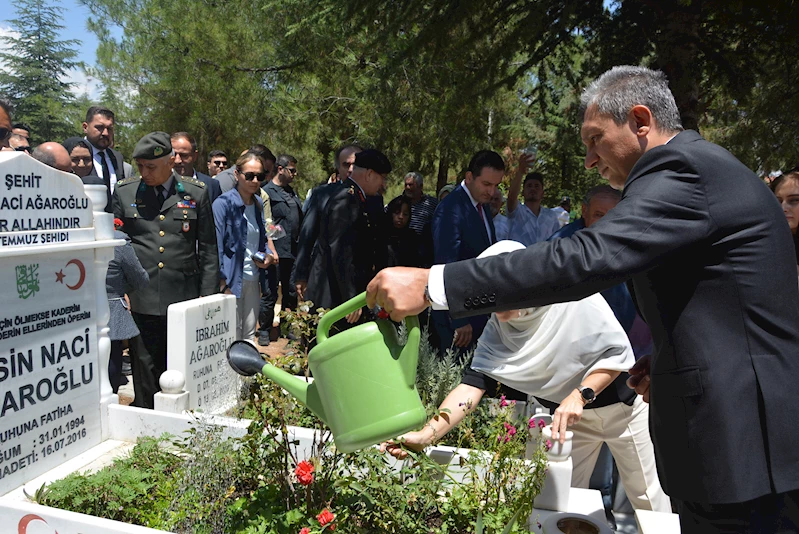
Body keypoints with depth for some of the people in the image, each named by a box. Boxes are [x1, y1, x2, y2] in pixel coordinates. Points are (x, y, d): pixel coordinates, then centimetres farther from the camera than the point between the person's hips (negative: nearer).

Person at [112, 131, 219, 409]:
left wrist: (208, 299, 2)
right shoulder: (124, 191, 6)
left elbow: (209, 250, 6)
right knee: (145, 374, 7)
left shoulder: (196, 193, 4)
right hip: (142, 300, 1)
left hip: (185, 301, 0)